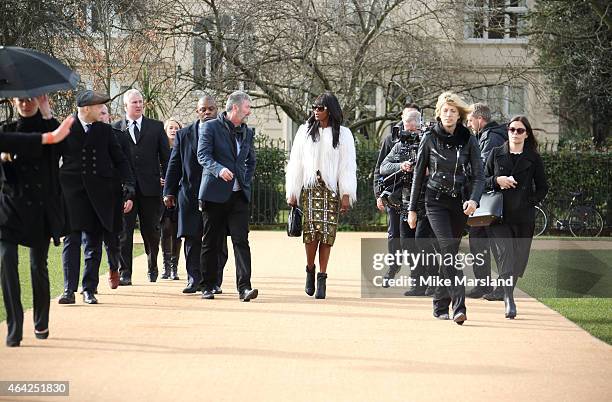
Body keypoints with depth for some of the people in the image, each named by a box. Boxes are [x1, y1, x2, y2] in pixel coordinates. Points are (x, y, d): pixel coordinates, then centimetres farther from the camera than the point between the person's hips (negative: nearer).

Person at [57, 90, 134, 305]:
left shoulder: (105, 130, 8)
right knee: (71, 241, -6)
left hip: (99, 195, 2)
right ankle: (69, 290, -6)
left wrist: (130, 189, -2)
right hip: (72, 193, -2)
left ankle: (89, 290, 11)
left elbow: (120, 160, 7)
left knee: (94, 243, 6)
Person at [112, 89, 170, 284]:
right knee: (124, 231, -1)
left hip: (150, 187, 1)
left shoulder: (156, 127, 9)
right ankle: (125, 272, 3)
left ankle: (152, 267, 28)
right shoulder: (115, 128, 6)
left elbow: (166, 156, 9)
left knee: (151, 231, 8)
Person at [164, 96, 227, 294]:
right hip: (191, 195, 1)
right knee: (192, 240, 1)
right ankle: (194, 279, 7)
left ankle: (215, 282, 8)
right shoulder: (184, 134, 10)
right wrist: (169, 192, 4)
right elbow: (174, 165, 10)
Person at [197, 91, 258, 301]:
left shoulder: (247, 132, 15)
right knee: (211, 243, 4)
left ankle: (244, 287, -12)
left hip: (239, 195, 4)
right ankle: (208, 286, 14)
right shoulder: (210, 127, -3)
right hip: (215, 194, -4)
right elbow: (203, 155, -13)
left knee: (241, 240, -7)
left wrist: (246, 181, 12)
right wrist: (219, 169, -30)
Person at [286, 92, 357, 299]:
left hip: (331, 190, 0)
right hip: (310, 188, 0)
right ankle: (310, 269, 11)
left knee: (327, 233, -5)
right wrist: (291, 193, 5)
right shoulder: (305, 131, 9)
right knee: (311, 231, -10)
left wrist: (346, 195, -4)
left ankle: (322, 277, 1)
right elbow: (295, 164, 9)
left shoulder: (343, 134, 6)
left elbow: (347, 166, 3)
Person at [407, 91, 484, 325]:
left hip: (459, 202, 2)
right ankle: (459, 305, -25)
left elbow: (478, 175, 0)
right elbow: (418, 174, 6)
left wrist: (474, 200, -19)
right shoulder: (430, 138, 0)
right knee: (449, 249, -18)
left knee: (449, 253, 6)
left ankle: (440, 305, 19)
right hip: (436, 201, -2)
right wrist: (412, 208, 6)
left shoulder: (468, 140, 2)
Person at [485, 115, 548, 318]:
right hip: (500, 215, -1)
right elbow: (484, 180, 13)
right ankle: (509, 300, -21)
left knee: (519, 257, 3)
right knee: (506, 252, -16)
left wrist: (531, 201, -2)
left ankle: (506, 290, 26)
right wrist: (497, 181, -7)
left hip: (524, 216, 1)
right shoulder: (496, 154, 9)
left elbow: (542, 187, 12)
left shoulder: (534, 159, 7)